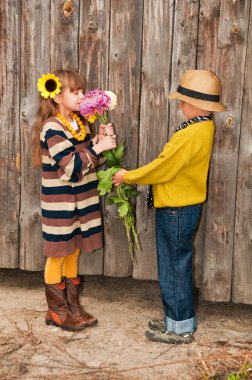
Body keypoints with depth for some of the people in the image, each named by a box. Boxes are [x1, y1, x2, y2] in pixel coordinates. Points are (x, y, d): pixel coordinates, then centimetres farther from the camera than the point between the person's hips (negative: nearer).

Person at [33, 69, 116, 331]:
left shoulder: (79, 122, 8)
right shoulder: (52, 128, -18)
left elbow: (88, 159, 11)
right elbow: (70, 167, -25)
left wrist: (100, 140, -4)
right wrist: (98, 148, -24)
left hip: (81, 201, 8)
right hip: (60, 204, -8)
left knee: (73, 253, 16)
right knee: (58, 255, 5)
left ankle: (72, 307, 29)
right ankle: (56, 312, 20)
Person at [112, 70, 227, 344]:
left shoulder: (192, 134, -23)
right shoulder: (203, 127, 9)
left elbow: (162, 169, -19)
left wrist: (127, 177, -5)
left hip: (177, 211, -10)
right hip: (181, 207, 10)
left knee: (176, 267, 2)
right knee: (176, 265, 18)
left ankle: (180, 328, 16)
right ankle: (177, 319, 32)